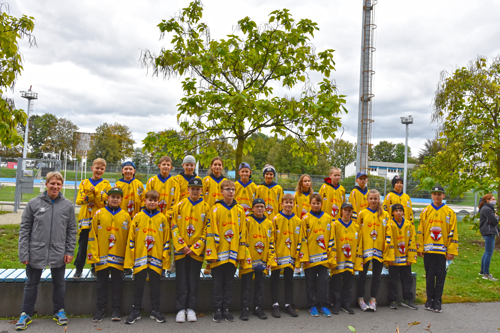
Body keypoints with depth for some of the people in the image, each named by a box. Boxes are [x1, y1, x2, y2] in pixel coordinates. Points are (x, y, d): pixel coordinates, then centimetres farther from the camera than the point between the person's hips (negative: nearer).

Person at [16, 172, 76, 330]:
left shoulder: (68, 205, -1)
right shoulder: (34, 203, -4)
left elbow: (71, 230, 4)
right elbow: (24, 229, -2)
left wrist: (70, 251, -1)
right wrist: (24, 253, -6)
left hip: (59, 253, 1)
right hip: (36, 252, -1)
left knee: (59, 283, 14)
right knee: (31, 284, 14)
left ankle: (59, 311, 30)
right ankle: (26, 314, 30)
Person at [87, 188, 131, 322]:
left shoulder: (126, 216, 4)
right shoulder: (99, 214, 2)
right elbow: (92, 235, 1)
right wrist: (93, 255, -5)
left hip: (118, 257, 0)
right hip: (102, 257, 0)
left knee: (117, 284, 8)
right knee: (101, 284, 9)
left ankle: (116, 310, 17)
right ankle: (100, 309, 21)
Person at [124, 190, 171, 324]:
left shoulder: (162, 219, 2)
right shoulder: (138, 217, 1)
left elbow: (166, 241, 4)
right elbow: (131, 239, 2)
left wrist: (166, 260, 1)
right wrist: (129, 261, -1)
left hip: (156, 259, 0)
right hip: (140, 258, 0)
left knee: (155, 285, 9)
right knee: (138, 285, 9)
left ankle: (155, 311, 21)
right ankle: (135, 311, 21)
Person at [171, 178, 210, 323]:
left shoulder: (206, 208, 3)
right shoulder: (179, 206, 4)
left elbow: (207, 230, 1)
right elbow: (174, 227, 1)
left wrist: (195, 247, -7)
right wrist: (182, 245, -8)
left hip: (197, 251, 0)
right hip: (181, 249, 0)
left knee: (194, 281, 6)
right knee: (181, 280, 3)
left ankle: (191, 309, 16)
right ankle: (181, 309, 12)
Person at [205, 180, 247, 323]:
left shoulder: (240, 210, 6)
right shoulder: (216, 209, -4)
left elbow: (242, 232, 8)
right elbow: (210, 233, -7)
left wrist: (241, 252, 4)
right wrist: (211, 253, -12)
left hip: (233, 254, 3)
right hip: (219, 253, -3)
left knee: (229, 282, 10)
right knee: (218, 283, 6)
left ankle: (226, 309, 21)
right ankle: (218, 310, 16)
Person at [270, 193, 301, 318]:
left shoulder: (298, 221, 5)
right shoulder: (276, 219, -5)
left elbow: (300, 240, 8)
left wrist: (299, 256, 4)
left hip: (291, 256, 3)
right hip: (277, 255, -3)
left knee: (289, 280, 11)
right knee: (275, 280, 4)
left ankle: (288, 305, 22)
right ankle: (275, 305, 14)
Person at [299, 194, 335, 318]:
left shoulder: (327, 218, 6)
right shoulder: (306, 218, -1)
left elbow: (331, 238, 8)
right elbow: (303, 239, -4)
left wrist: (331, 256, 4)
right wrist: (304, 256, -9)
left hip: (324, 257, 2)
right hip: (310, 257, -2)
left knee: (324, 281, 5)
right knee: (311, 282, 7)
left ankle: (323, 305, 16)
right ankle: (312, 306, 16)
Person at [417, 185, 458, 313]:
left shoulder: (450, 212, 3)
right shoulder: (425, 211, 5)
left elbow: (453, 233, 2)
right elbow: (420, 231, 5)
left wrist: (452, 251, -3)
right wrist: (419, 248, 0)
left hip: (442, 250, 0)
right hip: (428, 249, 1)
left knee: (440, 276, 5)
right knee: (430, 276, 6)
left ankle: (437, 301, 16)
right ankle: (430, 300, 18)